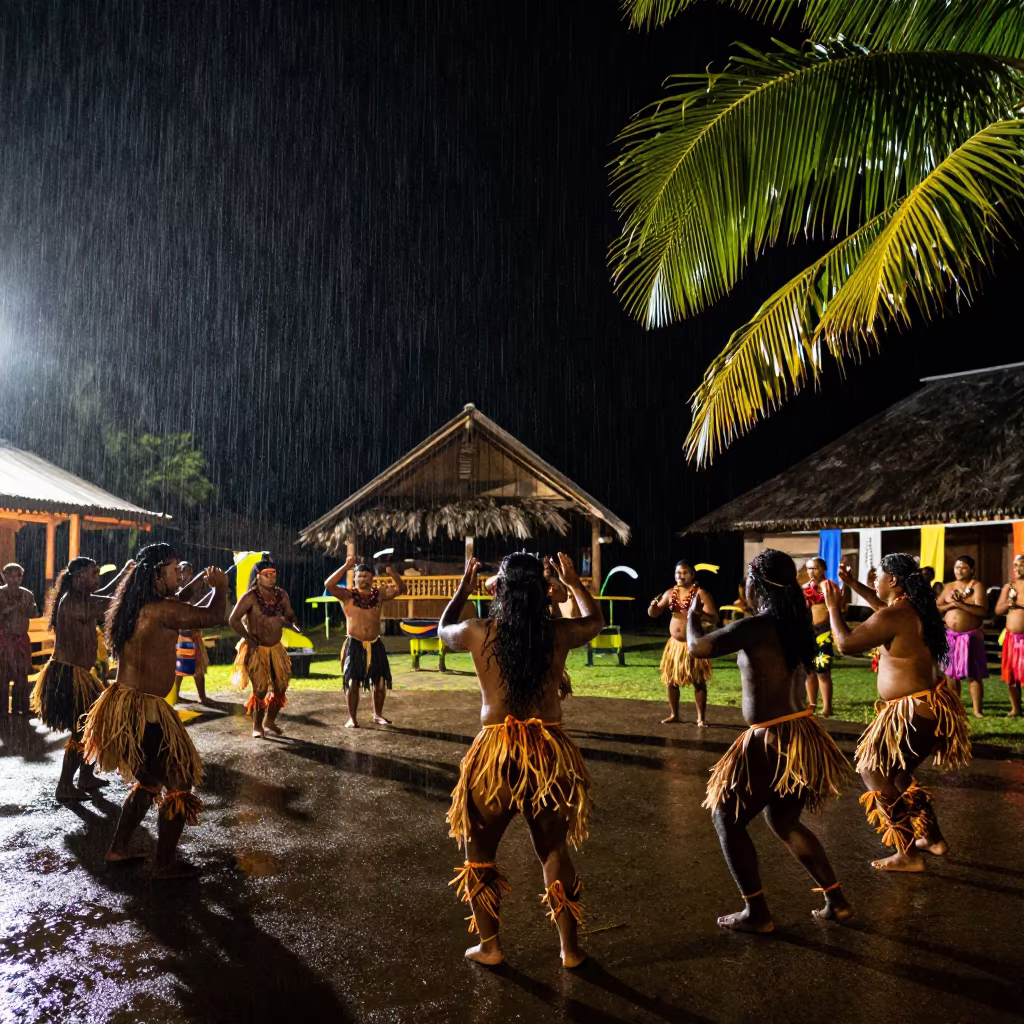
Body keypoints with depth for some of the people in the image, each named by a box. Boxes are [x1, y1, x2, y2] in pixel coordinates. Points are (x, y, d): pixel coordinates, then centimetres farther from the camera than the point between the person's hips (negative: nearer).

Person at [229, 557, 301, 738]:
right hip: (256, 649, -5)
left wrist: (295, 624, -9)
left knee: (281, 686, 11)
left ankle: (270, 720, 32)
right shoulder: (250, 597, -17)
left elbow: (290, 614, 12)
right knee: (260, 689, -2)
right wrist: (249, 638, -16)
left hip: (276, 648, 6)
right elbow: (233, 620, -18)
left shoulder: (282, 595, -1)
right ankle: (257, 726, 17)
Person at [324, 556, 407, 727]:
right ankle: (352, 718, 10)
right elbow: (328, 585, -22)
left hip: (375, 645, 3)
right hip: (354, 645, -3)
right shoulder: (348, 595, -6)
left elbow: (400, 588, -4)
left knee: (380, 682, 8)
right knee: (352, 682, -1)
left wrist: (391, 572, -21)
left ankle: (378, 715, 25)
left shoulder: (379, 594, 2)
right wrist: (346, 566, -26)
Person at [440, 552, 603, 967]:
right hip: (549, 752, 2)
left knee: (479, 850, 20)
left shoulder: (477, 633, -7)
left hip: (495, 753, -1)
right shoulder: (559, 633, -5)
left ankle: (489, 945, 27)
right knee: (554, 851, 19)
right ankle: (570, 948, 27)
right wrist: (573, 582, 30)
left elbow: (443, 629, 17)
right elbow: (595, 621, 19)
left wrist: (464, 586, 27)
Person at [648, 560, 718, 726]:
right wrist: (654, 604, -15)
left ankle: (701, 718, 9)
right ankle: (674, 714, 22)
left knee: (698, 682, -1)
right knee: (671, 680, 9)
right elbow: (652, 614, 8)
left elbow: (714, 619, -17)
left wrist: (700, 613, -37)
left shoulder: (700, 593, -11)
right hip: (675, 644, 5)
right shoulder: (670, 593, 4)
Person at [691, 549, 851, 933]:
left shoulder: (755, 626, -20)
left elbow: (697, 647, -11)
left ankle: (757, 914, 14)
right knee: (783, 821, 25)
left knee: (727, 818, 10)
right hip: (801, 734, 8)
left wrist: (693, 615, 8)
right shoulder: (795, 623, 4)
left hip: (772, 741, -8)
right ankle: (836, 902, 27)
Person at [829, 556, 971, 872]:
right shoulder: (911, 608, 7)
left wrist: (833, 606, -8)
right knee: (896, 772, 23)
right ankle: (933, 838, 33)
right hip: (928, 705, 10)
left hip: (914, 711, -10)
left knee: (873, 771, 0)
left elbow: (846, 644, -19)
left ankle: (908, 855, 4)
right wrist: (853, 584, 25)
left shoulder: (893, 616, -22)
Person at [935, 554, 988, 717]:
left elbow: (983, 610, -17)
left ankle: (977, 710, 3)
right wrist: (951, 604, -11)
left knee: (973, 675, -3)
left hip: (970, 636, -4)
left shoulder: (977, 586, -5)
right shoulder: (948, 587, 10)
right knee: (951, 674, 8)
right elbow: (936, 608, 5)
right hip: (950, 636, 4)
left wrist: (961, 604, -24)